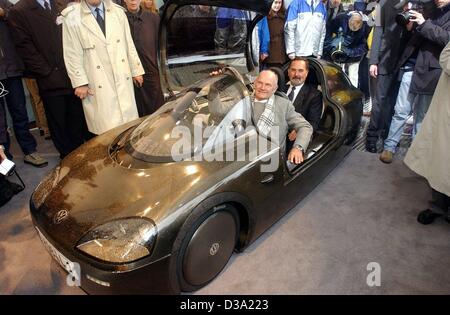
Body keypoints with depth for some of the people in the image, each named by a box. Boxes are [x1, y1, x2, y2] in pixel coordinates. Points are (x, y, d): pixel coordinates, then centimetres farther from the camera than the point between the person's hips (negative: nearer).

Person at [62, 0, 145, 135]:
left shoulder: (118, 11, 6)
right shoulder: (71, 17, -3)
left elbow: (129, 44, 9)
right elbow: (72, 54, -3)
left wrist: (136, 70, 10)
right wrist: (80, 82, -6)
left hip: (123, 79, 3)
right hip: (98, 84, -3)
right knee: (107, 131, 0)